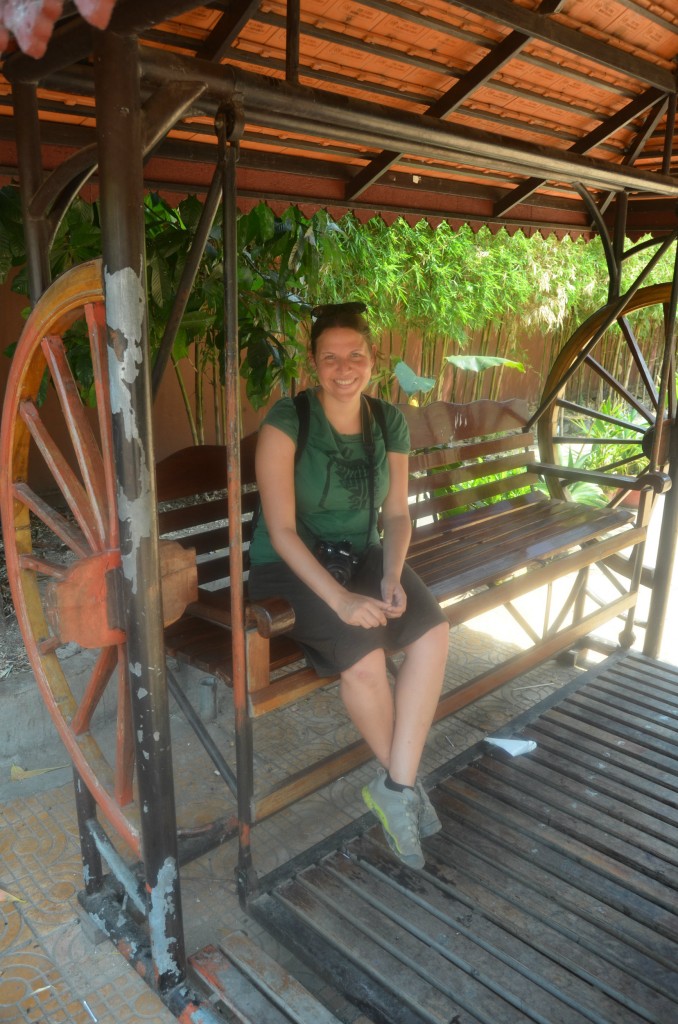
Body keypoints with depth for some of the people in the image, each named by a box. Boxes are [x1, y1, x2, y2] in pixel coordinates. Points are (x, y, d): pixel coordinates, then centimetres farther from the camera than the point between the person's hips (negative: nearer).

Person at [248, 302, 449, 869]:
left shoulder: (389, 422, 1)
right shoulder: (287, 420, -15)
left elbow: (397, 514, 6)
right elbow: (281, 530, -19)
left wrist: (391, 575, -13)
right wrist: (339, 597, -28)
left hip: (362, 555, 5)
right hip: (292, 565, -5)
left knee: (433, 630, -22)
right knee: (363, 655, -28)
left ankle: (395, 785, -10)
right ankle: (406, 779, 1)